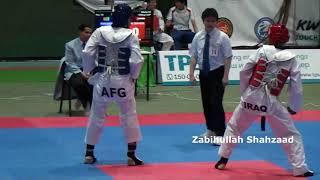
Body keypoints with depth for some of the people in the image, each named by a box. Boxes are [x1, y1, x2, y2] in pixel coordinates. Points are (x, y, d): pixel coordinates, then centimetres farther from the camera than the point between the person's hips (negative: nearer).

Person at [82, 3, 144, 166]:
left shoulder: (99, 32, -5)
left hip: (102, 80, 2)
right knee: (129, 116, 12)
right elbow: (136, 60, -13)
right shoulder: (131, 35, -9)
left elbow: (87, 53, -8)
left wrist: (89, 71, 8)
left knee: (96, 116, 15)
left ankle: (89, 154, 21)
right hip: (122, 81, -2)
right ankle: (131, 156, 11)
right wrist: (134, 76, 4)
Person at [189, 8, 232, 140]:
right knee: (206, 103, 15)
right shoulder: (198, 37, 1)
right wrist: (191, 73, -3)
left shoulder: (222, 37, -10)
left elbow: (228, 58, -10)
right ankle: (210, 130, 32)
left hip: (217, 73, -5)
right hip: (204, 73, 5)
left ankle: (220, 134, -3)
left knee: (216, 103, -10)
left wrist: (225, 76, -14)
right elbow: (194, 56, 4)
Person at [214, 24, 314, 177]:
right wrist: (294, 107, 14)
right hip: (271, 102, -1)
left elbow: (245, 72, -2)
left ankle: (223, 160, 27)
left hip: (251, 98, 1)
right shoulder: (291, 59, 0)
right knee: (291, 135, 8)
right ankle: (300, 168, 3)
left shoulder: (262, 50, -2)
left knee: (234, 128, 21)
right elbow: (296, 86, 1)